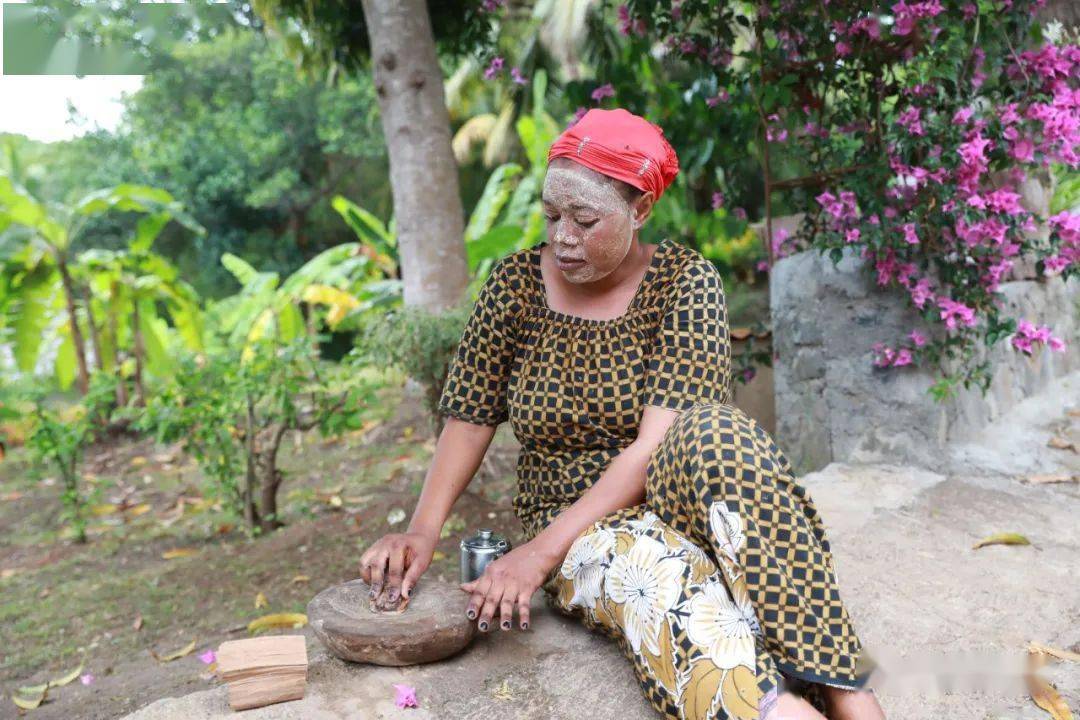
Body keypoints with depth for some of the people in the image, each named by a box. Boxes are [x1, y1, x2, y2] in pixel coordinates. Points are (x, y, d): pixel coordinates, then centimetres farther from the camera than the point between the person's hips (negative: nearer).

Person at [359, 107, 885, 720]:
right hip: (583, 532, 1)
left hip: (673, 497, -1)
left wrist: (542, 550, -27)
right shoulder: (517, 283, 0)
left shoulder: (684, 280, -9)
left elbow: (658, 443, -19)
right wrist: (424, 530, -12)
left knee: (715, 433, -36)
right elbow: (470, 417, 3)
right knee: (651, 570, -37)